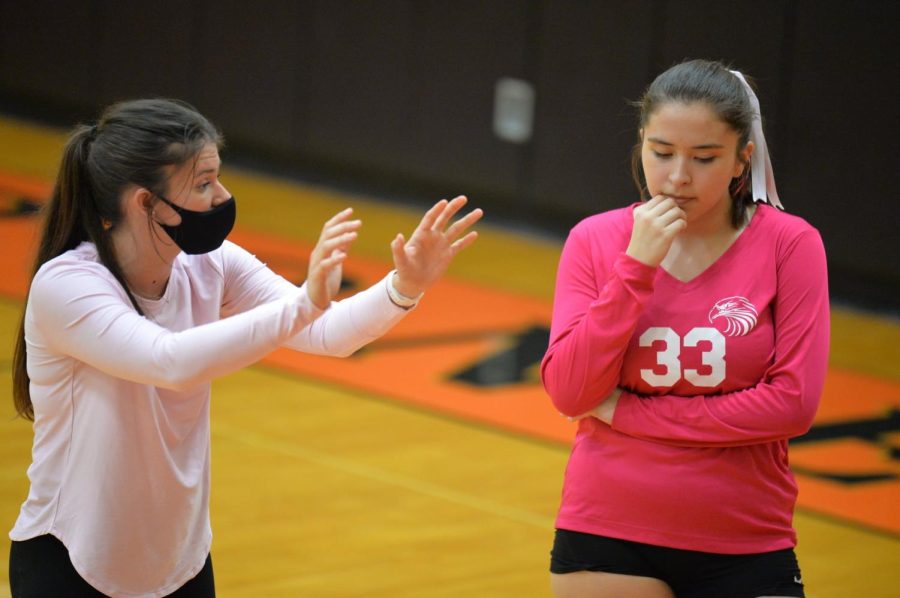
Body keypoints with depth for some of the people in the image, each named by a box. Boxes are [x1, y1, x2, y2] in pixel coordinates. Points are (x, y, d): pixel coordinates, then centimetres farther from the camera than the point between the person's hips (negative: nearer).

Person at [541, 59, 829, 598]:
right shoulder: (596, 240, -1)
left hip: (745, 549, -1)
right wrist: (635, 268, -17)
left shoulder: (790, 244, -6)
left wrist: (627, 411, -12)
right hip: (607, 540, 1)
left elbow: (793, 403, -14)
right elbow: (568, 393, -9)